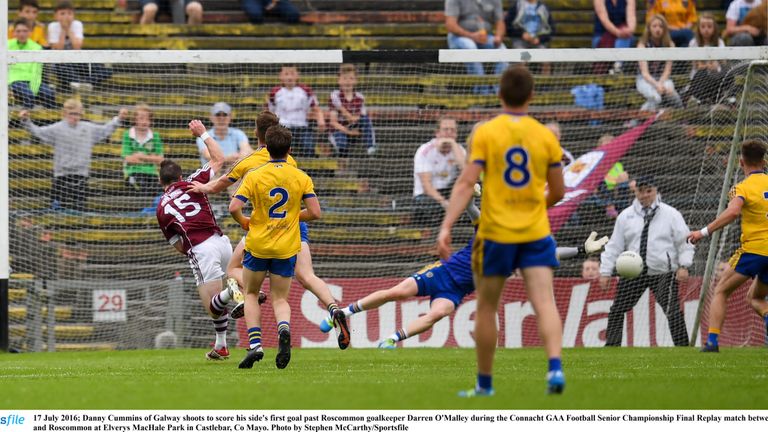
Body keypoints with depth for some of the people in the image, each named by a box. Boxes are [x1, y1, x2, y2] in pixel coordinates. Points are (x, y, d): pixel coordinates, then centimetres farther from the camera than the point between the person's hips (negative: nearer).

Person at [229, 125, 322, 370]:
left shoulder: (254, 176, -8)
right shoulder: (302, 178, -3)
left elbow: (234, 208, -15)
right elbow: (315, 212, -6)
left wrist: (244, 222, 6)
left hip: (258, 244, -1)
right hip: (287, 247, 1)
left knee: (251, 294, 18)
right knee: (280, 299, 11)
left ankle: (255, 343, -1)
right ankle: (284, 328, -24)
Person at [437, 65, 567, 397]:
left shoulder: (485, 133, -5)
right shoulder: (546, 136, 2)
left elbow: (466, 183, -13)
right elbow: (557, 192, 8)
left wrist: (446, 226, -15)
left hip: (495, 233, -1)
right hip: (536, 233, 1)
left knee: (486, 307, 12)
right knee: (544, 302, -6)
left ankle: (485, 383, 18)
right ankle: (555, 367, -28)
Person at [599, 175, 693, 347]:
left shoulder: (671, 214, 1)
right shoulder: (626, 216, 9)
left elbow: (684, 241, 1)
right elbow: (614, 246, 10)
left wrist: (683, 266, -10)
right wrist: (605, 272, 5)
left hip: (663, 274, -4)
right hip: (634, 273, 4)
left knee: (672, 310, -17)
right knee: (617, 310, 6)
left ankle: (682, 346, -12)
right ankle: (611, 345, 17)